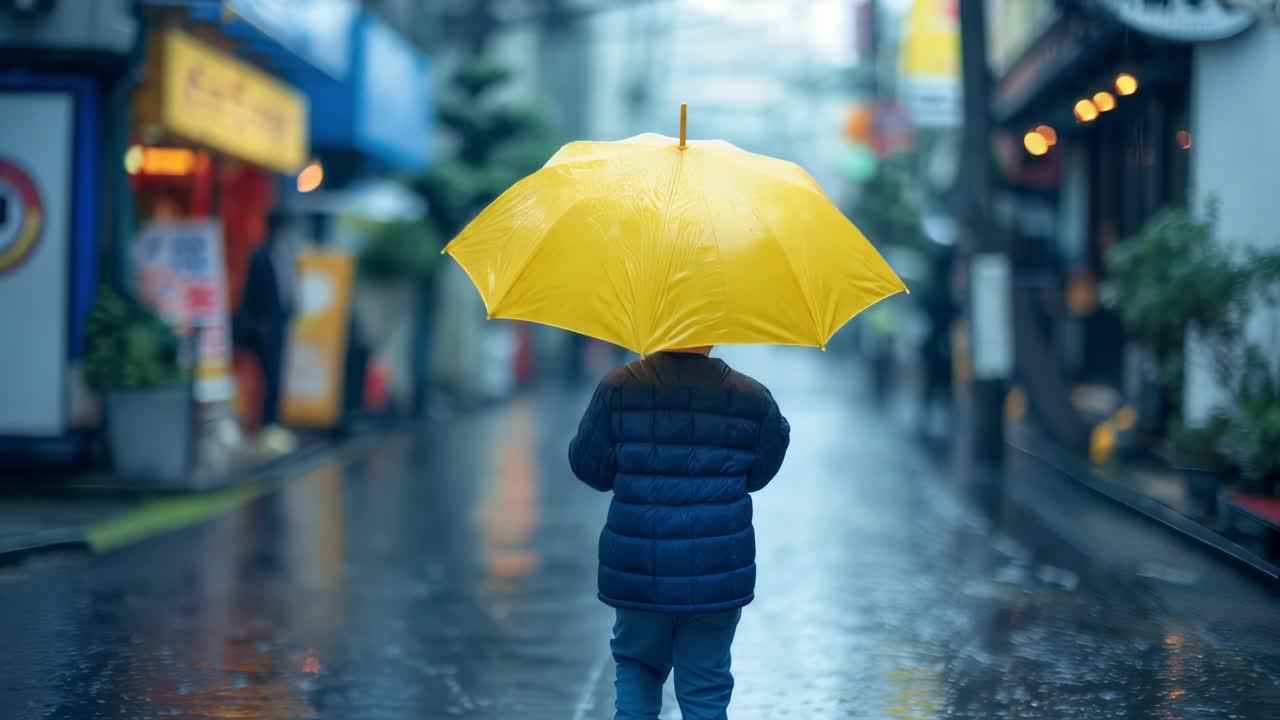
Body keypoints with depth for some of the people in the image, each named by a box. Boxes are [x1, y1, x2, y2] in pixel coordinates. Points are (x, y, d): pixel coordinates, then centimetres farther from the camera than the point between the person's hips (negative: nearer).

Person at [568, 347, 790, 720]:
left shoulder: (619, 388, -7)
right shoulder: (752, 398, -5)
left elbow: (590, 467, -2)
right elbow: (760, 473, 7)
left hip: (637, 567, 0)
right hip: (716, 574, 0)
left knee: (636, 663, 22)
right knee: (705, 688, 9)